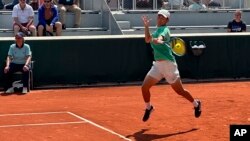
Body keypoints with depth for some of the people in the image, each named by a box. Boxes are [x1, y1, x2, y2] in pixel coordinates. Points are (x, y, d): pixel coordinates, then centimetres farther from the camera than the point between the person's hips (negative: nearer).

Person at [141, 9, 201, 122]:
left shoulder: (164, 29, -11)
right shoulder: (157, 30, 14)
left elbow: (160, 38, -33)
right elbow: (148, 40, 20)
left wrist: (157, 40, -56)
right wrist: (146, 27, 10)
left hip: (168, 64, -7)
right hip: (157, 64, 7)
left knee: (179, 90, 3)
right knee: (144, 87, -2)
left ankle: (196, 104, 28)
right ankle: (148, 107, 23)